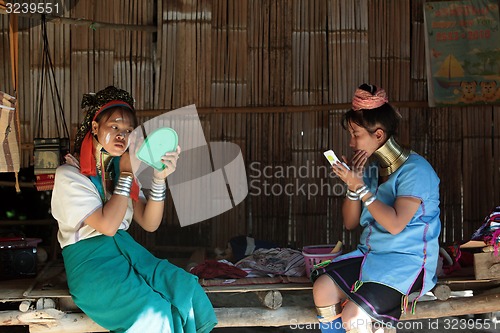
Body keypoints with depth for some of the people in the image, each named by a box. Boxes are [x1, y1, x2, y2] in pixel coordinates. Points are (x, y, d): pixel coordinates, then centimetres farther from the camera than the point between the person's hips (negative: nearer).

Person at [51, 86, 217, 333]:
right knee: (152, 312, -30)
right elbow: (107, 225, -17)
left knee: (187, 290, -19)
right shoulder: (69, 175, -8)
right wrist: (126, 174, -11)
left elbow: (149, 224, 1)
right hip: (89, 259, -6)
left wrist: (159, 179, -14)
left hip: (125, 249, 6)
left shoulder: (121, 169, 11)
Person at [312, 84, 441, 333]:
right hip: (370, 254, 7)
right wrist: (352, 186, -5)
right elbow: (350, 223, 12)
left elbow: (395, 224, -23)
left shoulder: (415, 169, -13)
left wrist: (360, 187, -20)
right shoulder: (370, 168, 10)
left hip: (407, 260, -7)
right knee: (323, 287, -18)